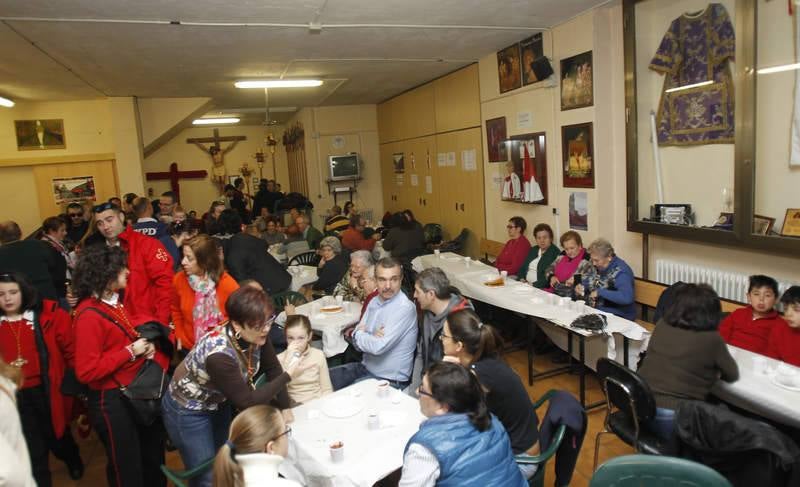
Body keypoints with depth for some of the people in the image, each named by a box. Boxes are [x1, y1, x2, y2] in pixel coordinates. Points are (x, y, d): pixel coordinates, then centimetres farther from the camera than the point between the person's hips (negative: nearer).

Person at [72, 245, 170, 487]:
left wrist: (148, 343, -2)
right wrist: (130, 352, -22)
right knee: (127, 466, 11)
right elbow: (87, 371, -24)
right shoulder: (88, 315, -21)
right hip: (112, 400, -8)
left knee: (154, 457, 23)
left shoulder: (118, 301, 5)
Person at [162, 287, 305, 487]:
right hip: (187, 411, -6)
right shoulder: (219, 354, -38)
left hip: (218, 403, 6)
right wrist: (287, 376, -27)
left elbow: (272, 369, -7)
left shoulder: (255, 335, -20)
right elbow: (247, 402, -30)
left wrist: (285, 411, -8)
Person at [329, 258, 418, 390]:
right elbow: (357, 342, 5)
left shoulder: (405, 308, -20)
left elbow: (379, 347, -26)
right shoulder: (374, 302, 5)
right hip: (366, 367, 7)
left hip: (389, 380, -7)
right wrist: (371, 337, -17)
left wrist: (360, 335, -7)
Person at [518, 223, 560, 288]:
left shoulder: (555, 253, -5)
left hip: (543, 288, -7)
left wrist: (534, 285, -19)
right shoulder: (533, 250, 18)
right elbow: (523, 267, 21)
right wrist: (522, 279, 1)